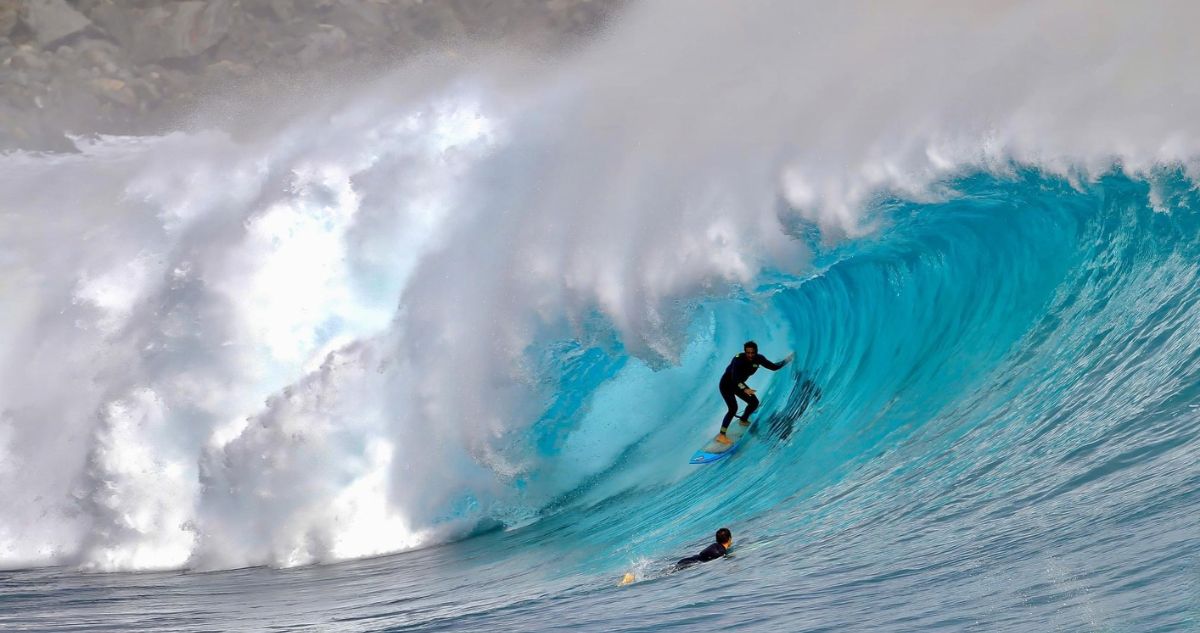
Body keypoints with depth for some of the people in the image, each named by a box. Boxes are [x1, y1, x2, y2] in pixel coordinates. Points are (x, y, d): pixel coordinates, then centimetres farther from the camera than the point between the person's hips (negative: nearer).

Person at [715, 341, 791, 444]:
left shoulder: (758, 359, -15)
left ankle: (743, 420, 36)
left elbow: (774, 367, -5)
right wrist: (744, 389, -60)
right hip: (726, 384, -7)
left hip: (739, 384, 7)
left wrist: (786, 360, -16)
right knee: (733, 408, -22)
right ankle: (721, 435, -18)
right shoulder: (738, 359, -33)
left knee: (754, 402, 8)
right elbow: (734, 377, -45)